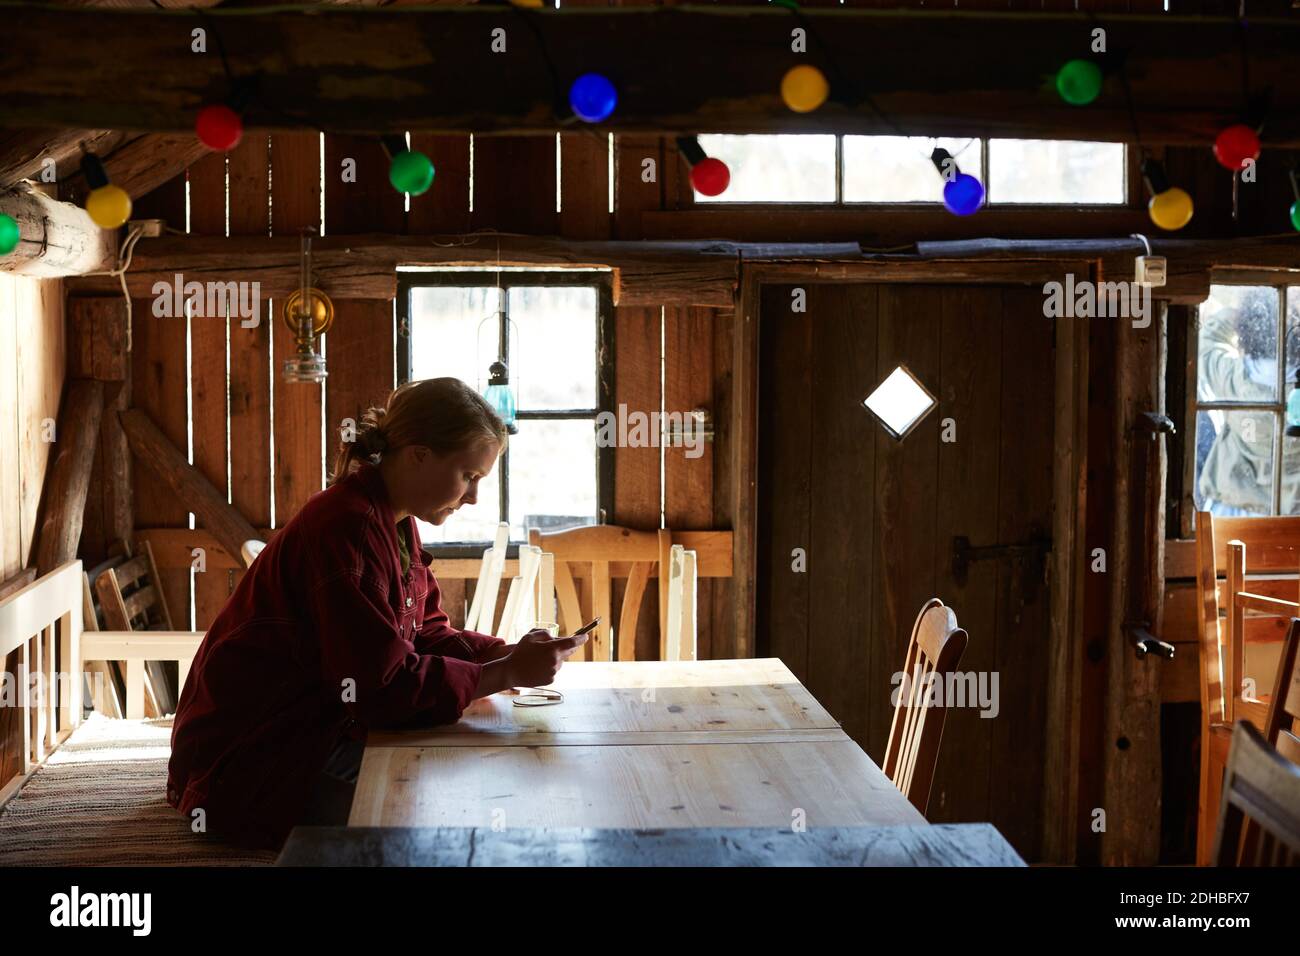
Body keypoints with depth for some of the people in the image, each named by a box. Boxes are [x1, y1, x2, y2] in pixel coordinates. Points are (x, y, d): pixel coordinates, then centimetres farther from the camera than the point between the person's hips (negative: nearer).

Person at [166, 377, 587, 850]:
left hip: (321, 735, 10)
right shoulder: (348, 527, -25)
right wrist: (508, 674, -25)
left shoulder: (395, 524, 6)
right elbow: (384, 687, -29)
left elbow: (428, 634, 9)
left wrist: (510, 652, -8)